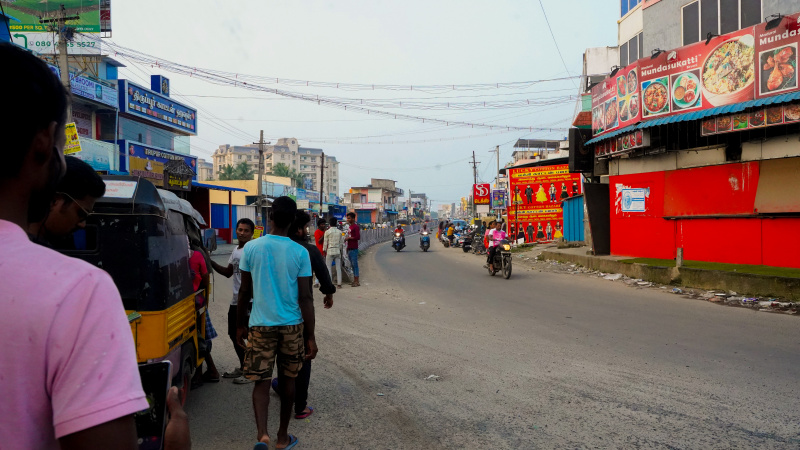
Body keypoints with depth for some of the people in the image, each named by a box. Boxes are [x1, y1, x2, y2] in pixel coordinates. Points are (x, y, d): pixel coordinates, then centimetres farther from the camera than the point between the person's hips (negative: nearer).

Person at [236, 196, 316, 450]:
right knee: (287, 380, 15)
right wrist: (311, 337, -2)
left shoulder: (251, 248, -5)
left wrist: (240, 325, 14)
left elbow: (245, 291, 2)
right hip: (292, 325, 0)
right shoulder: (300, 253, -8)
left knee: (261, 381, 8)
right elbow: (305, 298, -8)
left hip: (260, 324, 0)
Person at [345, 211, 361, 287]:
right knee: (352, 265, 11)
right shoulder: (350, 227, 18)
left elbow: (358, 237, -19)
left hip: (354, 249, -9)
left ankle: (357, 282, -5)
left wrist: (348, 238, -14)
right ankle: (354, 280, 17)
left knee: (355, 264, -8)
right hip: (349, 249, 9)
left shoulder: (355, 227, -10)